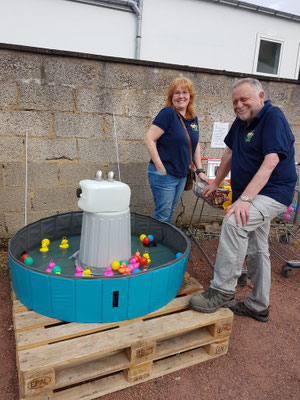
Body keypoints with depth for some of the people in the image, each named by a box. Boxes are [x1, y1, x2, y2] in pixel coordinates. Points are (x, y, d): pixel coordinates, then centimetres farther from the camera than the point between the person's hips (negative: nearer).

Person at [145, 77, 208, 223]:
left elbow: (195, 145, 20)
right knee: (162, 216, 1)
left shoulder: (193, 118, 9)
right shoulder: (168, 113, -13)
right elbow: (149, 139, -18)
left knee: (169, 215, 18)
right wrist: (160, 169, -19)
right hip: (164, 175, -7)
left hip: (182, 175, 7)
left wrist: (200, 170, 13)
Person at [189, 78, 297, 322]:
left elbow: (270, 162, -27)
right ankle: (258, 306, 29)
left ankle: (223, 290, -19)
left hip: (274, 192, -9)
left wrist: (245, 198, -35)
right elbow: (231, 153, 20)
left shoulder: (273, 117, -16)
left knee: (234, 223, -31)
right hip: (253, 195, 9)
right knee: (256, 250, 14)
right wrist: (216, 183, 22)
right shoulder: (241, 121, 8)